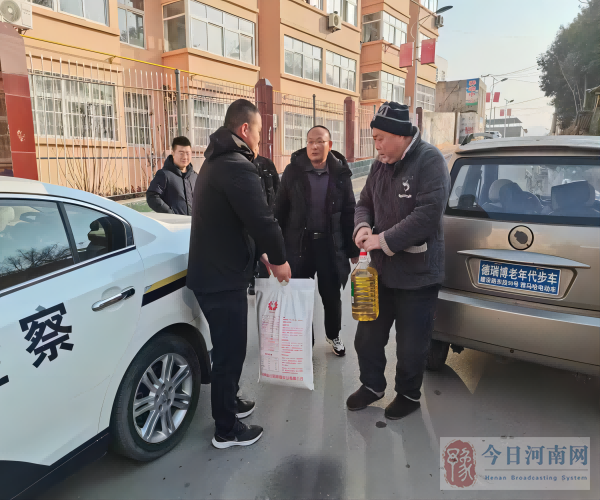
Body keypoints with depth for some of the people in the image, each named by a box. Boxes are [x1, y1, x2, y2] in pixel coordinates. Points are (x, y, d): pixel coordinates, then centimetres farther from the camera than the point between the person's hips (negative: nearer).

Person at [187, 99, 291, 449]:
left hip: (210, 271, 10)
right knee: (229, 352, 3)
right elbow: (262, 219, -24)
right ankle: (227, 431, 19)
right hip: (223, 277, -10)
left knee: (228, 346, 24)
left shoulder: (216, 161, 14)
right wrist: (279, 259, -8)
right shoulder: (238, 167, -20)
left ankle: (230, 402, 42)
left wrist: (261, 253, 14)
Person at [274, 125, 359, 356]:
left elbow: (349, 212, 2)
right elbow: (280, 210, 1)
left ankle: (333, 335, 37)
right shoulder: (293, 171, -1)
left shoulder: (340, 173, 0)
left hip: (331, 244, 1)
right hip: (299, 243, 0)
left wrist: (353, 248, 1)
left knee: (331, 294, 13)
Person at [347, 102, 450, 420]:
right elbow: (365, 203, 15)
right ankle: (372, 385, 39)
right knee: (368, 336, 16)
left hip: (417, 273, -7)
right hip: (381, 268, 7)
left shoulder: (429, 161, -14)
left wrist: (384, 240, -23)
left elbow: (428, 214, -24)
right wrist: (362, 226, -8)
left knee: (411, 345, 9)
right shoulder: (380, 165, 8)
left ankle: (409, 394, 34)